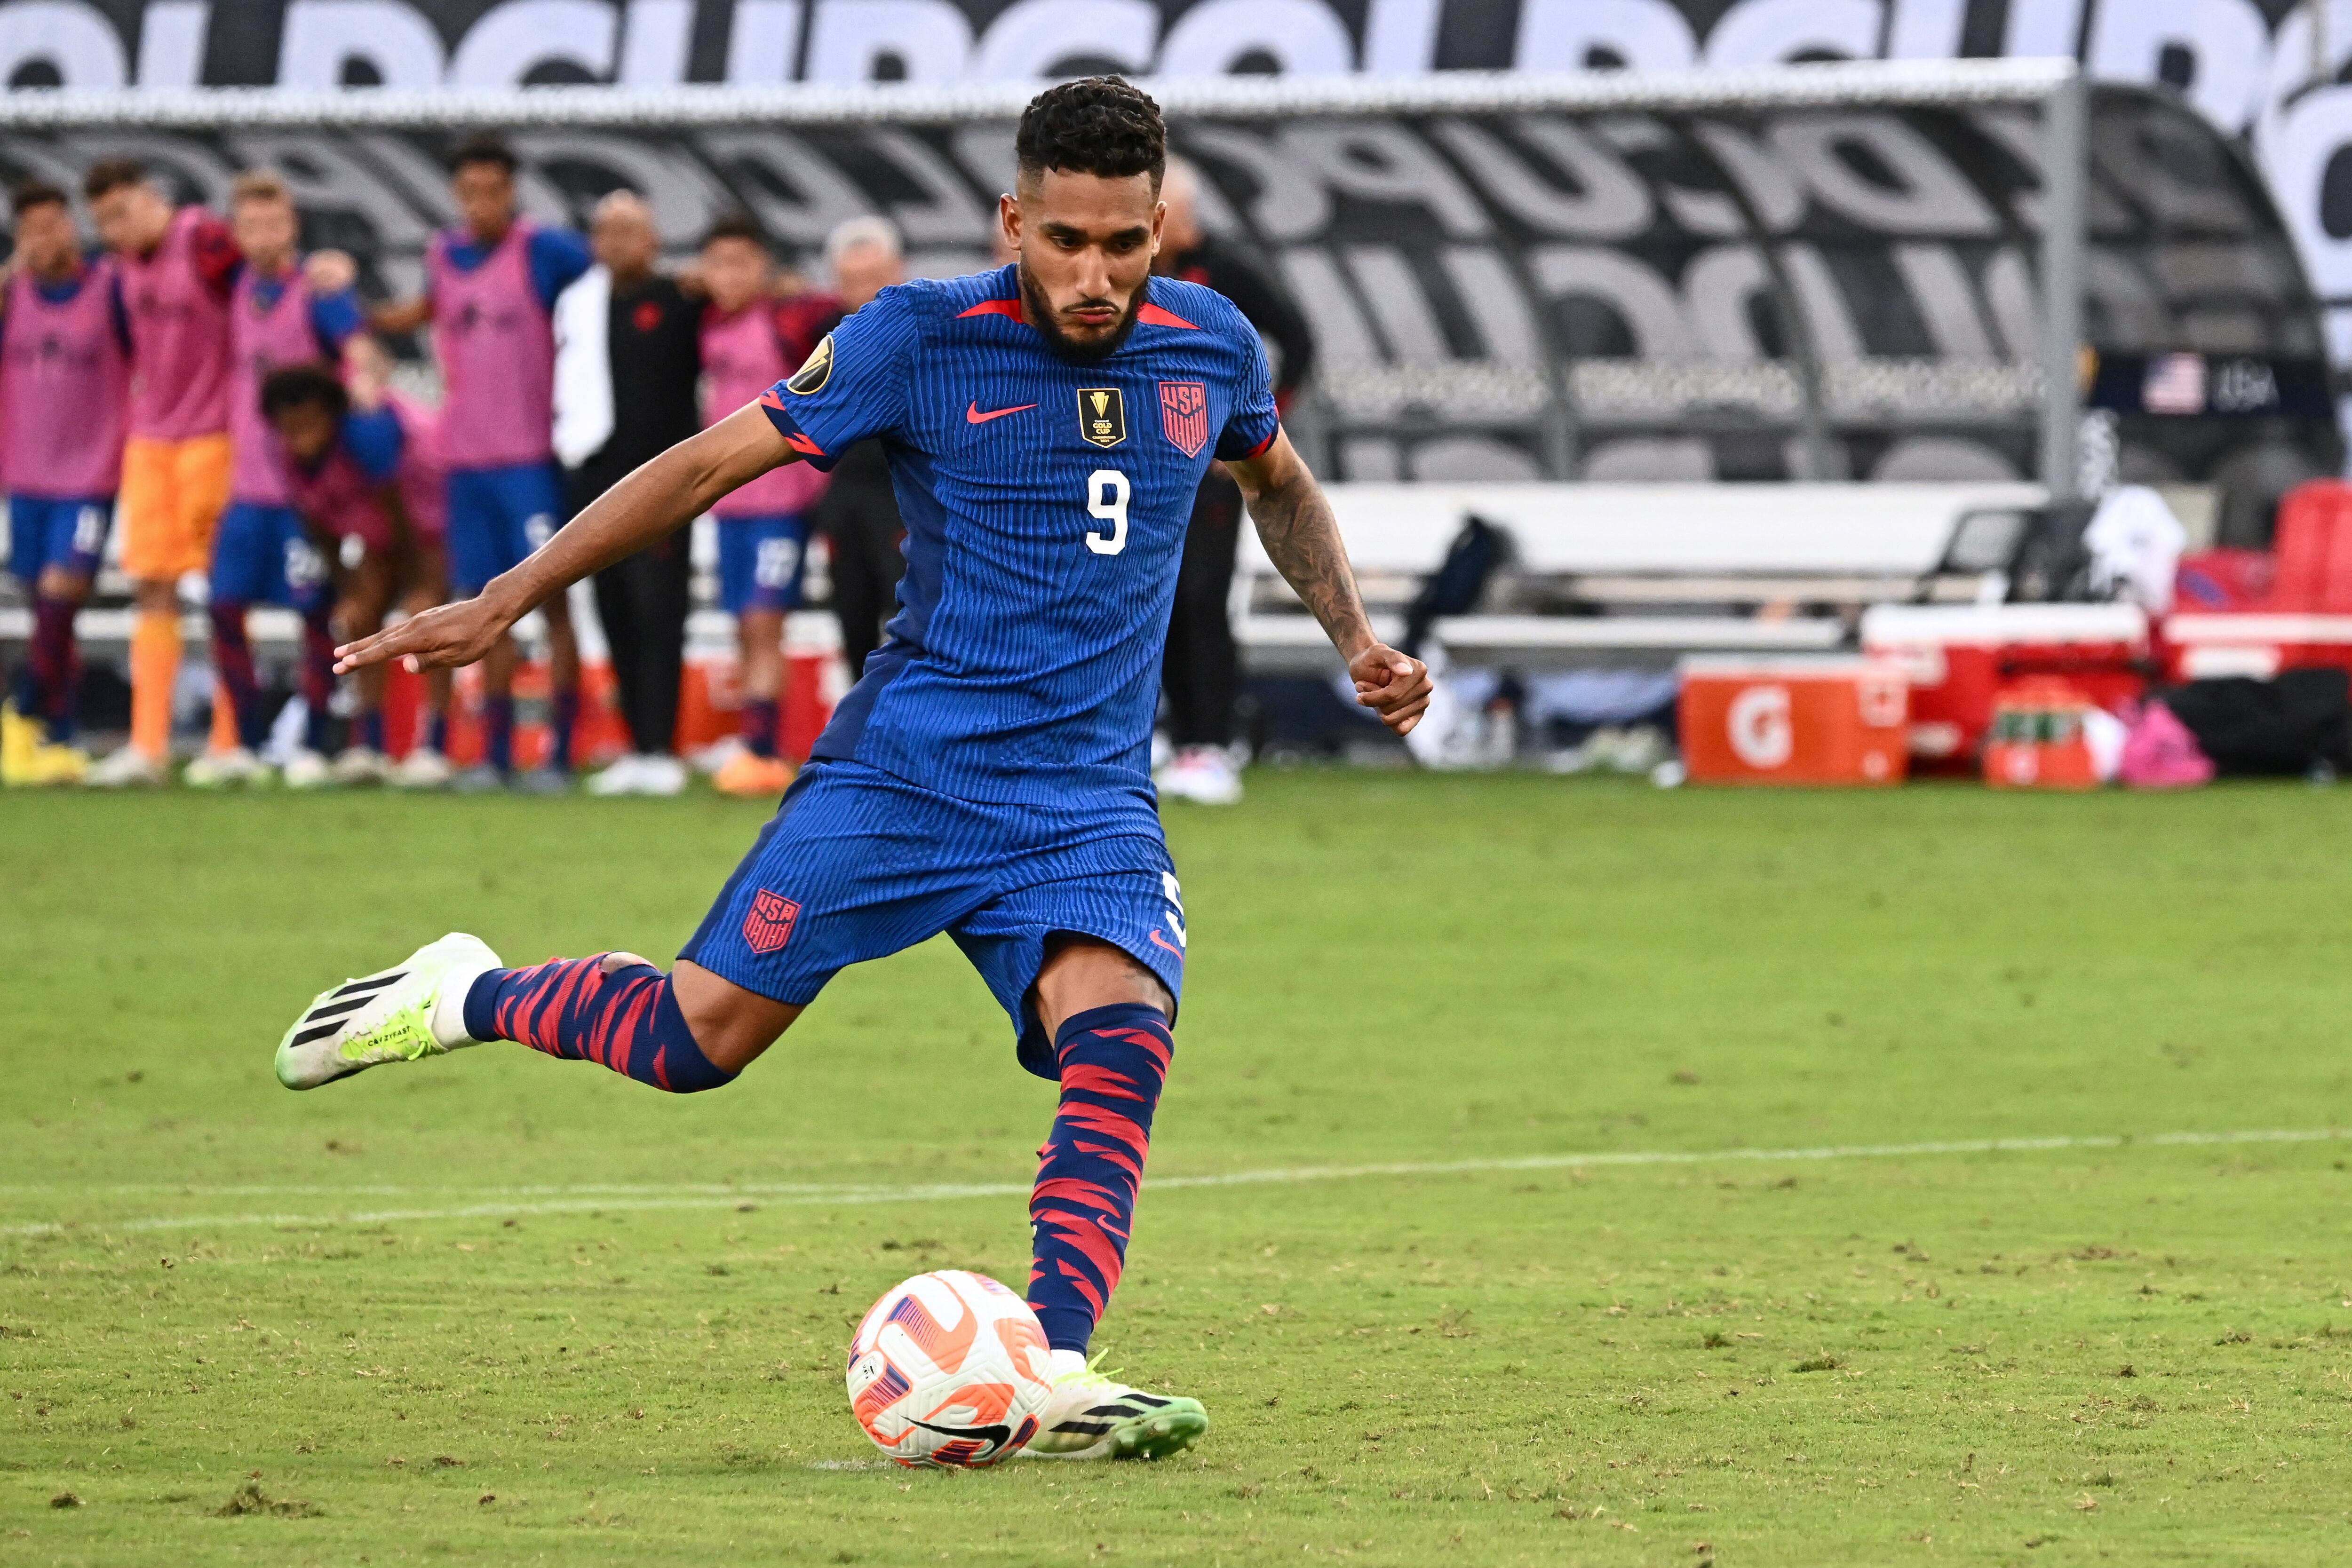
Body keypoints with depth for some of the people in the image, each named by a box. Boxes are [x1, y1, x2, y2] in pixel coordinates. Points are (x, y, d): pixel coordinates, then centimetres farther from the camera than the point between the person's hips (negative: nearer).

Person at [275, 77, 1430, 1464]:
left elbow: (1280, 483, 26)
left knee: (1123, 1037, -25)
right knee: (701, 1037, -6)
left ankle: (1053, 1377, -30)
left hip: (1092, 802, 2)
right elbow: (715, 463, -3)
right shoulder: (922, 339, -9)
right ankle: (470, 998, 23)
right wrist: (504, 603, -5)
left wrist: (1360, 640, 12)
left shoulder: (1211, 347, 2)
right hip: (908, 765, -2)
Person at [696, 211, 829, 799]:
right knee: (747, 629, 8)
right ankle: (765, 758, 12)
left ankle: (759, 751, -14)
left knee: (764, 622, -12)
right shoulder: (711, 325, 8)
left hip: (783, 493, -7)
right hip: (729, 496, 7)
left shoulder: (786, 322, -12)